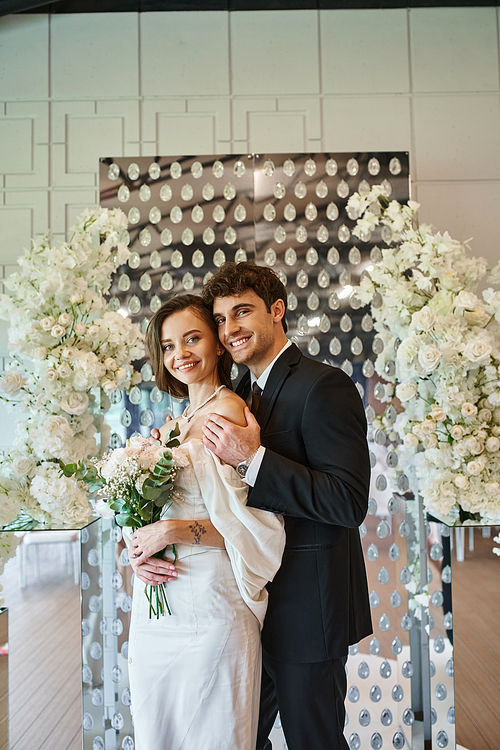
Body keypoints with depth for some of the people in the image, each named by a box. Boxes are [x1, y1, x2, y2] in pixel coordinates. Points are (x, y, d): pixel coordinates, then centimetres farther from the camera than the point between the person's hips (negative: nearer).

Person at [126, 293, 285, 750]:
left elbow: (256, 526, -16)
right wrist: (138, 551, -2)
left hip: (208, 605, -7)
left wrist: (174, 531, -20)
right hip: (156, 603, 7)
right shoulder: (173, 424, 11)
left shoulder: (231, 412, -13)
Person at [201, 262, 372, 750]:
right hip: (253, 602, 8)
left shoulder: (324, 386, -17)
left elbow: (350, 502, -25)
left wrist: (252, 459, -28)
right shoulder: (242, 394, 9)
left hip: (306, 610, -8)